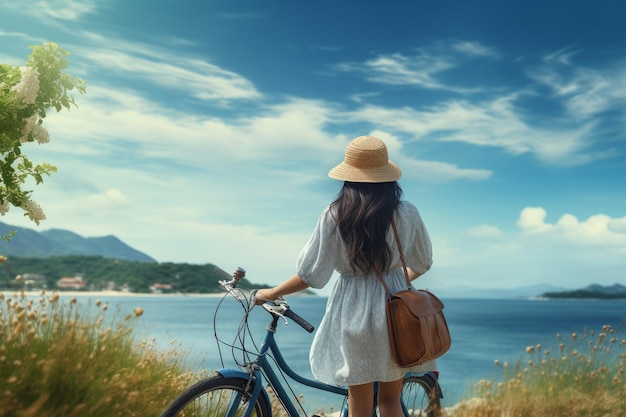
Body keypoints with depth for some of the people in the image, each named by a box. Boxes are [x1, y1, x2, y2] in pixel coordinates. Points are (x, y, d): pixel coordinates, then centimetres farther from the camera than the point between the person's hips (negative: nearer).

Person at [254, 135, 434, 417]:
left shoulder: (334, 216, -11)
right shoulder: (407, 214, -6)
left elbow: (309, 275, -9)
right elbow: (422, 264, 8)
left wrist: (271, 293, 7)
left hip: (353, 312, -1)